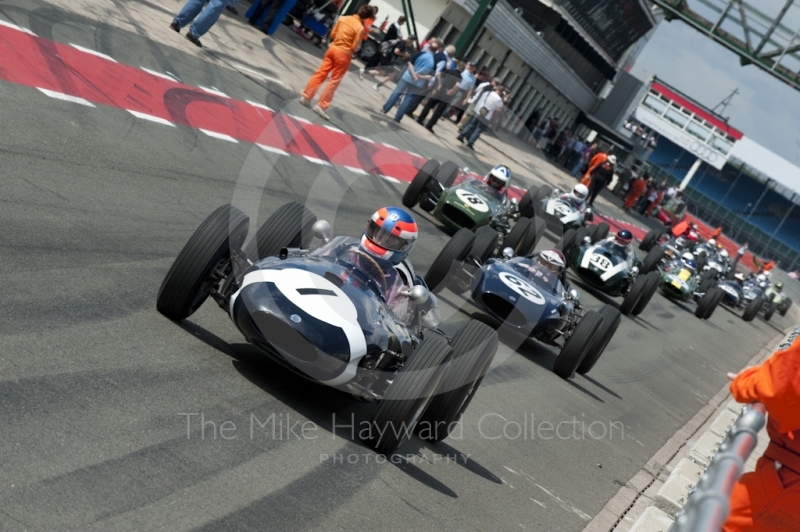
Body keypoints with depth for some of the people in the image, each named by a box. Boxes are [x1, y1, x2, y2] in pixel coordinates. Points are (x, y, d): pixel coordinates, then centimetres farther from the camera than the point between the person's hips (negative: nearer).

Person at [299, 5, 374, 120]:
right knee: (334, 81, 2)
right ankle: (321, 106, 1)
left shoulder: (342, 18, 2)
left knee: (320, 73, 12)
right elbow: (354, 47, -13)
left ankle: (306, 97, 15)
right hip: (344, 54, -6)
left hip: (333, 48, 6)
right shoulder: (360, 28, -16)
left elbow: (332, 34, 8)